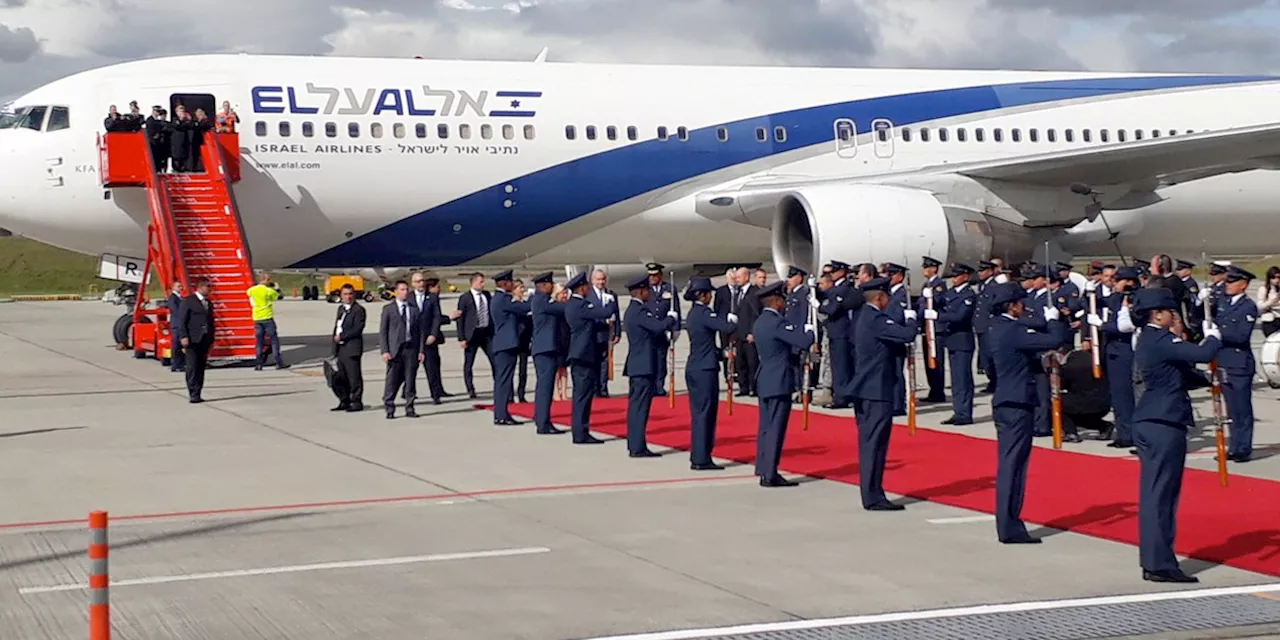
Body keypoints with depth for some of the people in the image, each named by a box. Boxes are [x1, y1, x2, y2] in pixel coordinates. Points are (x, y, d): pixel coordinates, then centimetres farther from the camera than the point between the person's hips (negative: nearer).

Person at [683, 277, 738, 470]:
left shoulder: (694, 313, 13)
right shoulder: (703, 313, -16)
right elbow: (727, 328, -24)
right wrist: (732, 320, -4)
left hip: (694, 368, 9)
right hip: (705, 369, -9)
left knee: (699, 413, 13)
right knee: (705, 413, -5)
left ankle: (697, 457, 18)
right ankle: (702, 459, -3)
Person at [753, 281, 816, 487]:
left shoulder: (760, 322, 12)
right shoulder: (777, 323, -17)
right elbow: (805, 341, -20)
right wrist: (812, 331, 0)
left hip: (764, 382, 9)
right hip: (778, 383, -9)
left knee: (765, 428, 12)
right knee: (775, 428, -7)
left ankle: (764, 471, 16)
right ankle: (770, 474, -6)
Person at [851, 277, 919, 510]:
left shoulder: (866, 317, 14)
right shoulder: (876, 319, -18)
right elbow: (907, 335, -25)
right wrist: (911, 318, -6)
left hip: (864, 389, 10)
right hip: (877, 392, -10)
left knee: (869, 443, 13)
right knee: (875, 443, -7)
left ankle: (870, 494, 18)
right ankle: (873, 497, -6)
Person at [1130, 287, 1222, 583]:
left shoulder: (1148, 340, 16)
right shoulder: (1161, 341, -15)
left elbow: (1182, 377, 24)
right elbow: (1203, 354, -24)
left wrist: (1207, 378, 9)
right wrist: (1214, 337, -3)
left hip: (1148, 424, 10)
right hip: (1165, 425, -10)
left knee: (1153, 493, 12)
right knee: (1161, 495, -7)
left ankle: (1152, 561, 16)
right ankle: (1160, 564, -4)